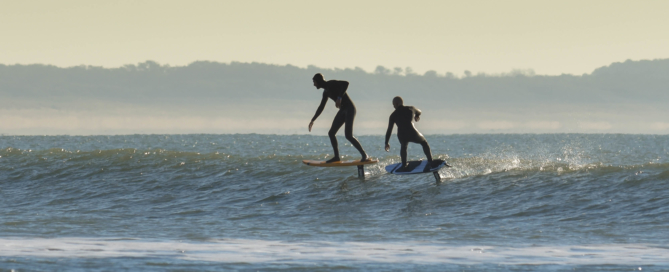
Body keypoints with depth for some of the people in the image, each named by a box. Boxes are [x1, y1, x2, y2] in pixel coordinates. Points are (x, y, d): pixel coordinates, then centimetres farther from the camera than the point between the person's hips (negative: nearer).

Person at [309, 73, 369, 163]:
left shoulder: (332, 84, -10)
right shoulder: (326, 92, 17)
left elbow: (345, 83, -27)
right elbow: (321, 108, 28)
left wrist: (339, 97, -33)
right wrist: (312, 120, 31)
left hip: (350, 109, -9)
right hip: (343, 111, 9)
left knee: (348, 135, -19)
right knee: (331, 133, 7)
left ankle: (364, 155, -16)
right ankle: (336, 156, 13)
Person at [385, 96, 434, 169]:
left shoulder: (393, 115, 7)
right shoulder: (411, 109, 7)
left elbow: (389, 130, 10)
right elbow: (419, 112, 32)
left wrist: (386, 143, 17)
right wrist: (417, 116, 56)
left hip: (402, 137, 1)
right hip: (412, 134, -1)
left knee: (403, 147, 36)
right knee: (424, 143, 27)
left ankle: (404, 164, 34)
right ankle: (430, 160, 15)